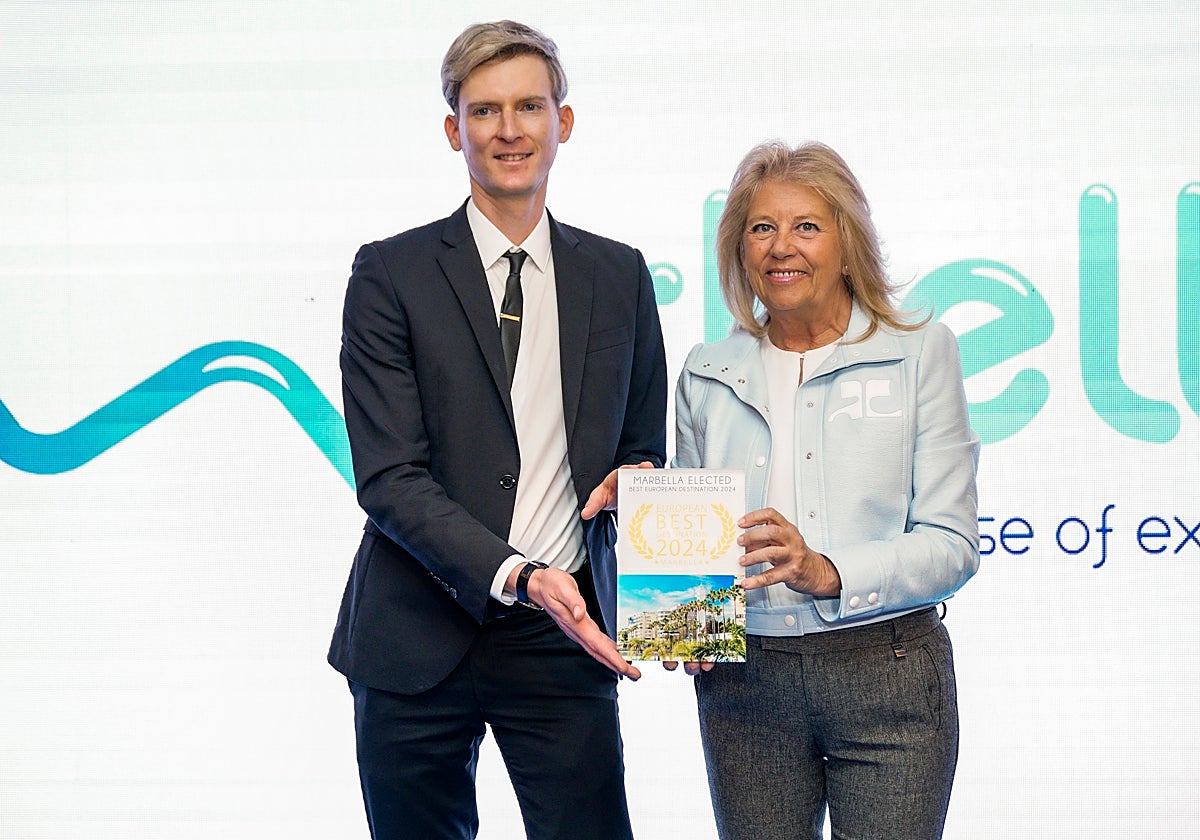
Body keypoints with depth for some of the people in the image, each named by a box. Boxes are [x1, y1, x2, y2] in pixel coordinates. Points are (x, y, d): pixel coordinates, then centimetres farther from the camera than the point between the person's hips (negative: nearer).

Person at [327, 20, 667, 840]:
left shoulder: (620, 276, 9)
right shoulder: (392, 273, -2)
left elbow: (643, 449, 16)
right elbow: (390, 478, -9)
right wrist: (517, 577, -21)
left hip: (563, 644, 2)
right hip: (418, 643, -2)